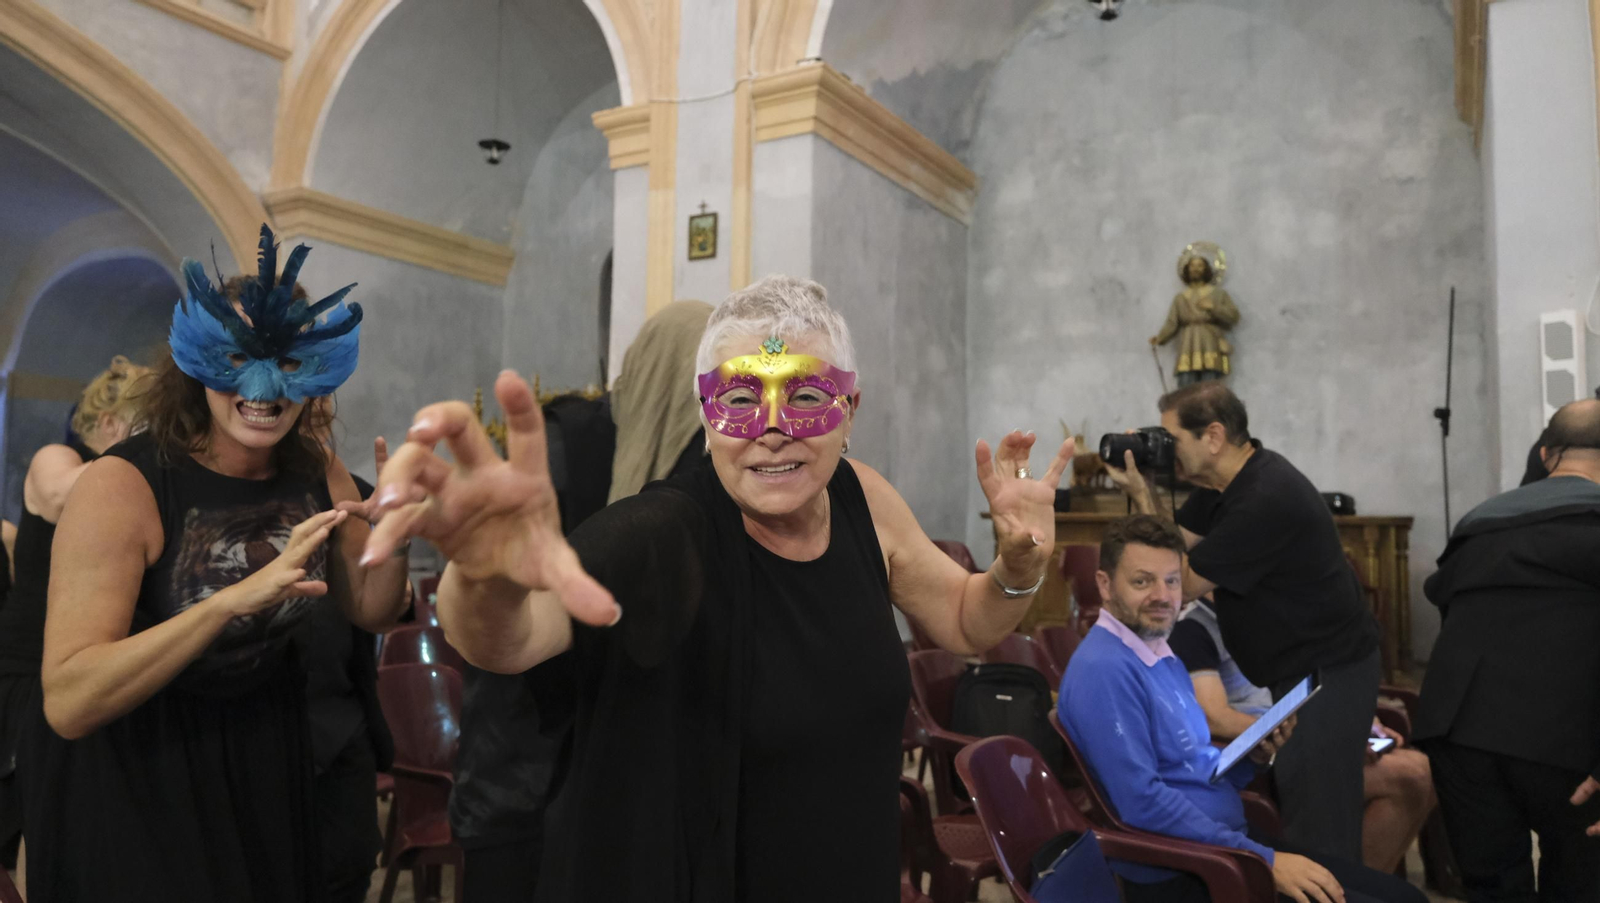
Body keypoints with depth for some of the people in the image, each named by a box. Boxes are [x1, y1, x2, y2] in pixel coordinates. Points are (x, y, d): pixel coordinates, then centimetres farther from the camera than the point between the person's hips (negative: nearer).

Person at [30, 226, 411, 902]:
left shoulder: (317, 474, -7)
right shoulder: (123, 485, -23)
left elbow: (368, 610, 2)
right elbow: (67, 704, -29)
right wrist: (236, 598, -40)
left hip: (268, 754, 5)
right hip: (135, 774, -5)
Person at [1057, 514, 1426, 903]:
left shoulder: (1163, 656, 11)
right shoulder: (1102, 670, -19)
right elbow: (1144, 802, -24)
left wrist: (1254, 755, -2)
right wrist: (1264, 859, -19)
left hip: (1227, 843, 9)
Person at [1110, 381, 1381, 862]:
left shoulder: (1266, 498, -26)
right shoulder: (1224, 481, 3)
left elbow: (1183, 583, -19)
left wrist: (1140, 495, -17)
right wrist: (1144, 488, -6)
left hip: (1329, 675, -9)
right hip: (1293, 671, 9)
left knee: (1319, 833, -4)